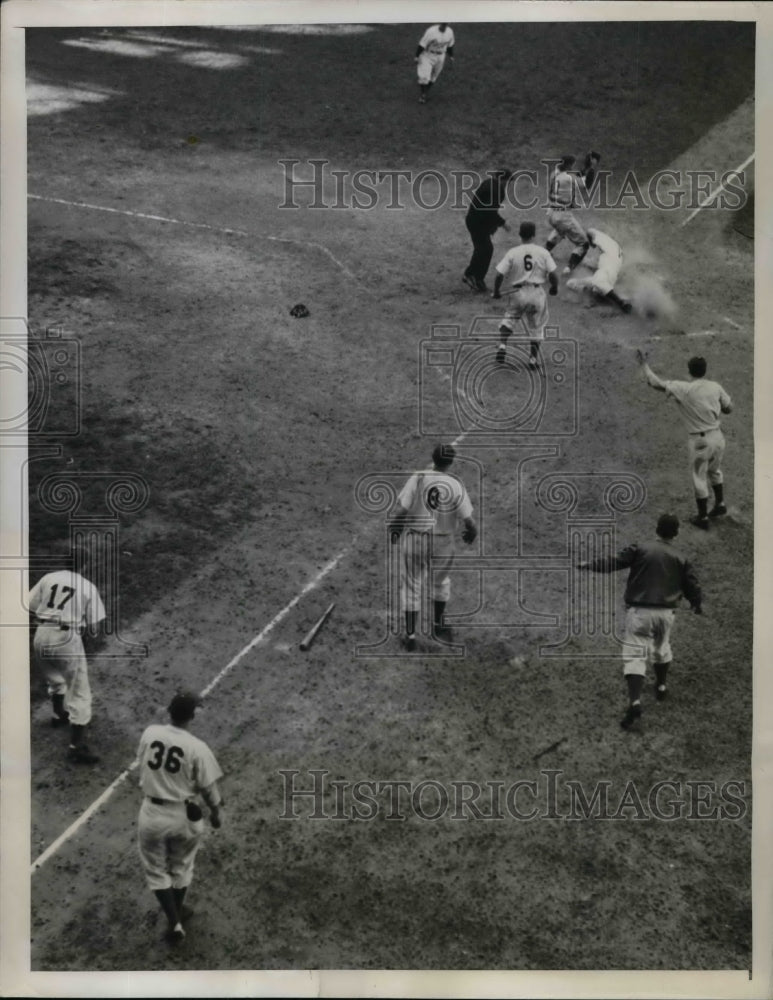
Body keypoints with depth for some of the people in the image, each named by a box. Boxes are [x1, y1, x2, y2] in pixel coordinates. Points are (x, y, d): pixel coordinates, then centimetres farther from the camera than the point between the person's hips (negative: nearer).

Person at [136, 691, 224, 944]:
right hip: (184, 816, -1)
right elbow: (208, 787, -9)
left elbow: (141, 767, 6)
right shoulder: (197, 748, -18)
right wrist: (215, 812, 10)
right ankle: (177, 912, 42)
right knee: (181, 867, 24)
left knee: (156, 869, 19)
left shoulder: (149, 733, -9)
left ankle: (174, 921, 14)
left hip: (152, 813, 1)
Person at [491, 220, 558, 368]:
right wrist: (554, 287, 15)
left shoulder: (512, 253, -4)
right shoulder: (542, 252, -3)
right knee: (537, 326, 15)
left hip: (519, 292, 0)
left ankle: (502, 344, -1)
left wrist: (496, 292, 10)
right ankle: (533, 357, 17)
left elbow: (499, 275, -6)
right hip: (537, 292, 0)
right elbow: (552, 274, -5)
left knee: (509, 317, 19)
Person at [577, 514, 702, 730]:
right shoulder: (679, 559, 4)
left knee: (635, 655, -5)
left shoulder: (640, 549, -5)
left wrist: (589, 565, 2)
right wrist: (697, 605, 28)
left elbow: (614, 562, -9)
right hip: (665, 612, 3)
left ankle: (634, 702, -18)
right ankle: (661, 686, 43)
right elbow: (692, 585, 8)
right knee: (661, 647, 28)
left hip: (639, 611, -3)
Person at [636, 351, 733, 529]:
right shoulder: (715, 387, -5)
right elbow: (729, 408, 7)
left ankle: (702, 518, 23)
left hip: (699, 441, -5)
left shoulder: (684, 389, -18)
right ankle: (720, 505, 42)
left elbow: (655, 382, -18)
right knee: (715, 471, 29)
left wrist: (644, 364, -4)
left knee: (699, 479, 11)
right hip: (717, 436, 5)